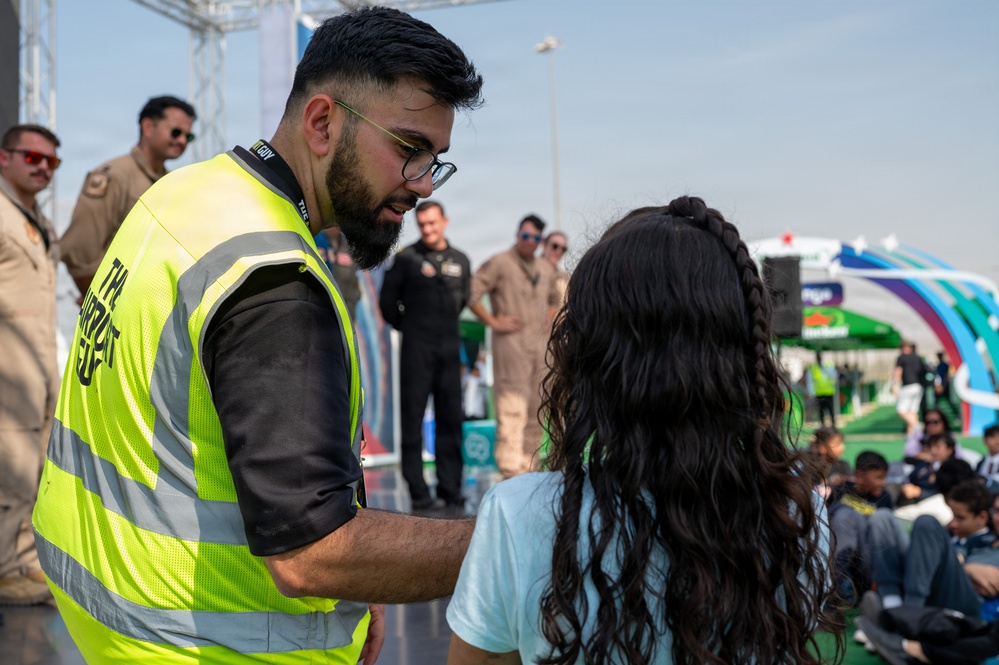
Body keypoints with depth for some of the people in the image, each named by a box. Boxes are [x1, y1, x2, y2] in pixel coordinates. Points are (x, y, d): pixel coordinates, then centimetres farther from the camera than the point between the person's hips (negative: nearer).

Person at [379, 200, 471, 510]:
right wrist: (405, 326, 6)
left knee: (450, 419, 7)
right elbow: (387, 299, 2)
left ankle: (450, 489, 14)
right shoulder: (407, 258, -3)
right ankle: (418, 492, 2)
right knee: (413, 418, -2)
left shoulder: (460, 260, 9)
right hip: (417, 348, -4)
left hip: (449, 348, 4)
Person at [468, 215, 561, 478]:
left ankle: (529, 467, 18)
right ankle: (511, 468, -10)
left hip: (539, 345, 7)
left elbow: (554, 299, 35)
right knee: (512, 408, -11)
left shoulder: (546, 269, 17)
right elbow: (472, 294, -11)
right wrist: (493, 322, -11)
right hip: (511, 343, -7)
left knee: (536, 409, 10)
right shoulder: (499, 263, -4)